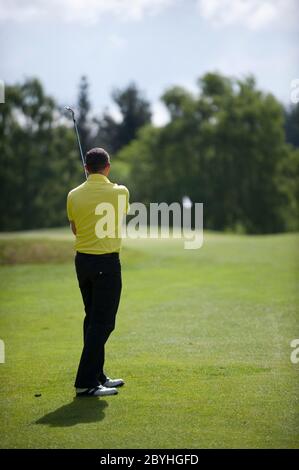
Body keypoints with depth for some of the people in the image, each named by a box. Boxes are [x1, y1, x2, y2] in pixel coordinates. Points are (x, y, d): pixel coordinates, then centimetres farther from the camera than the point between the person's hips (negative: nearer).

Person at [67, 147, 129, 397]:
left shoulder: (74, 195, 1)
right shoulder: (119, 192, -8)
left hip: (82, 260, 5)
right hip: (107, 262, -5)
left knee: (92, 319, 15)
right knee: (103, 322, -4)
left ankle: (97, 375, 22)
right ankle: (86, 383, -9)